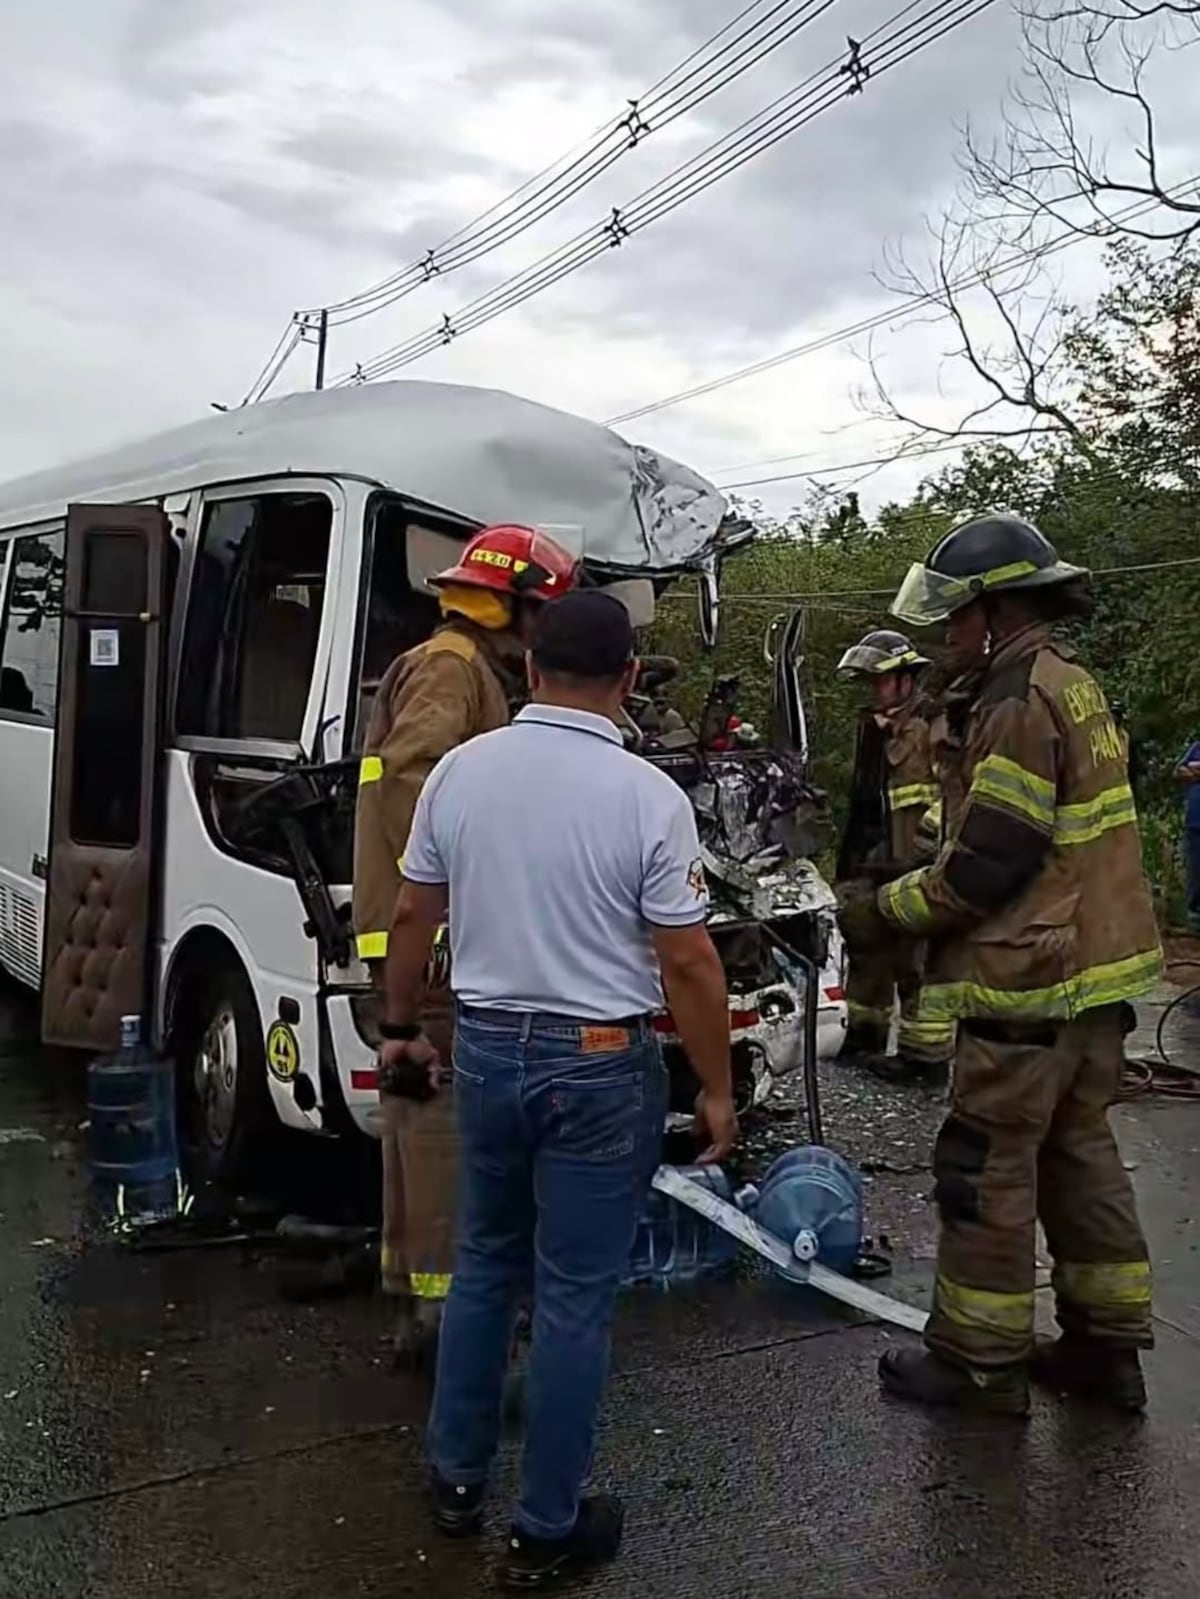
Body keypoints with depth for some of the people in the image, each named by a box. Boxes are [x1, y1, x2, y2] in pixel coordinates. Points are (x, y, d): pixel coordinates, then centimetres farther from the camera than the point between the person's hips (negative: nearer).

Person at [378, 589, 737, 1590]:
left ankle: (456, 1476, 35)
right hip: (600, 1065, -4)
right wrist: (718, 1089, -2)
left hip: (486, 1048, 5)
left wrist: (401, 1026, 20)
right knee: (574, 1296, 7)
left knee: (484, 1265, 22)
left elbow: (413, 916, 6)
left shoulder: (460, 771, -3)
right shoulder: (647, 794, -16)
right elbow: (688, 962, -13)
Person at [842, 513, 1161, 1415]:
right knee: (1078, 1152, 17)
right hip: (1096, 971, 10)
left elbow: (987, 860, -21)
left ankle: (980, 1359, 13)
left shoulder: (1021, 702, -17)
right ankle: (1107, 1343, 27)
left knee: (986, 1168, 1)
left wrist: (892, 909, -6)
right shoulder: (1072, 687, 14)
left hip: (1031, 981, -10)